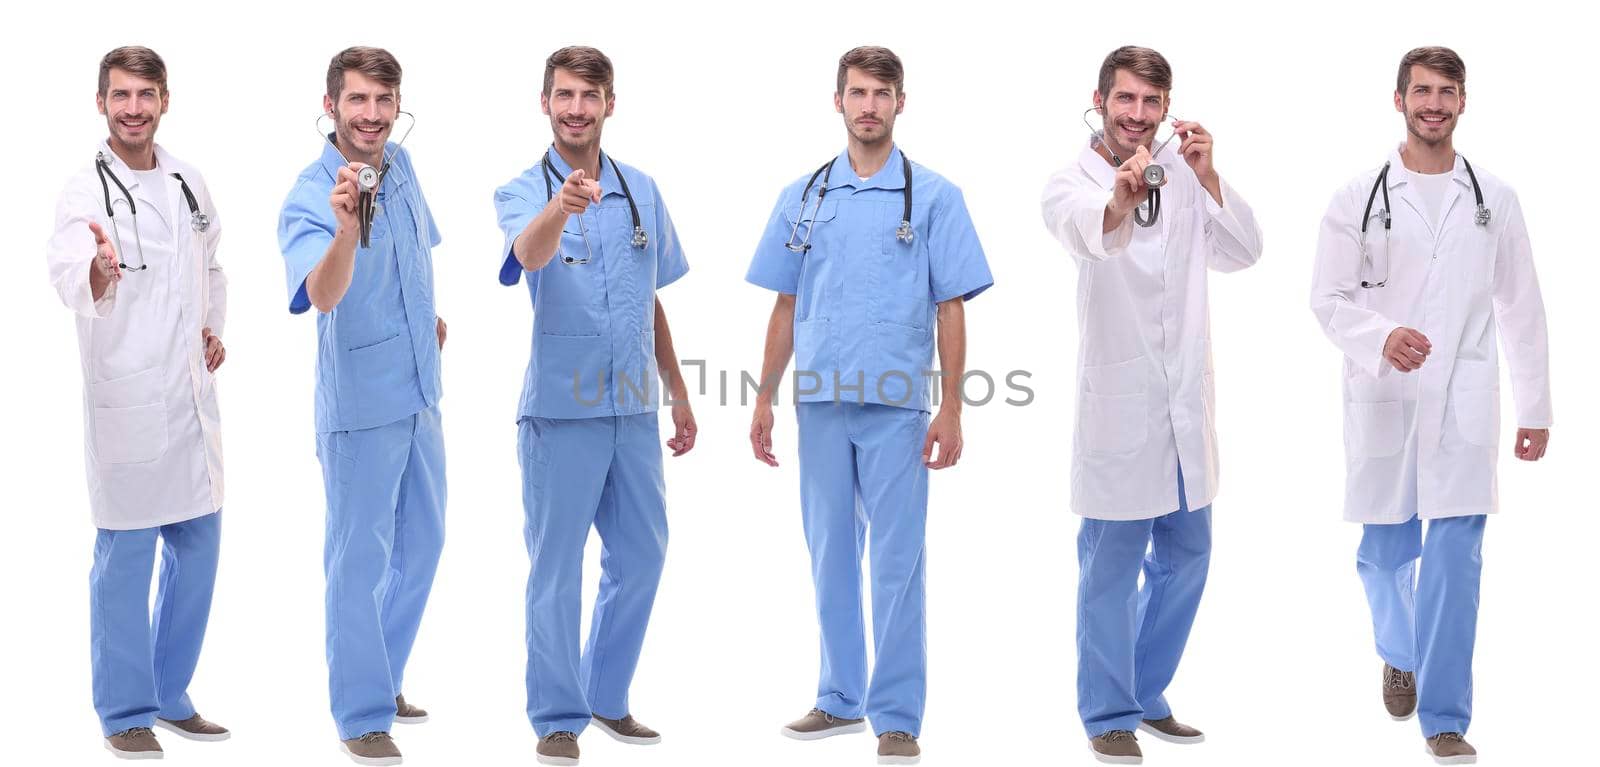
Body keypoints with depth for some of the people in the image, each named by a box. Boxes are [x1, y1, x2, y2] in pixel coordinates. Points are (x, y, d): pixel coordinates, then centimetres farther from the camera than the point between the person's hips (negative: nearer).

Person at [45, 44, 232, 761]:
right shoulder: (85, 192, -9)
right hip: (126, 398, -6)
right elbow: (70, 280, -29)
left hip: (192, 393, 6)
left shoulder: (189, 184, 9)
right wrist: (100, 268, -51)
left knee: (197, 546, 12)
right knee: (126, 555, -1)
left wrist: (214, 327, 9)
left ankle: (170, 695, 27)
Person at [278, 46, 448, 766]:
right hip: (360, 403, -8)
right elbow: (323, 295, -41)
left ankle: (381, 676, 36)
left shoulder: (400, 165, 1)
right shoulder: (308, 199, -21)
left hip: (420, 393, 8)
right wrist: (346, 227, -56)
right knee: (361, 560, 2)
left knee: (421, 544, 19)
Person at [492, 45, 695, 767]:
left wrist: (679, 396, 16)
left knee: (640, 557, 13)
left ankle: (606, 696, 30)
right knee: (556, 569, 2)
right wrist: (561, 207, -53)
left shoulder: (642, 192, 8)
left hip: (635, 410, 5)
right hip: (561, 410, -5)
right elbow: (529, 252, -31)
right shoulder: (522, 193, -7)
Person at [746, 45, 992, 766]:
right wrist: (764, 399, 8)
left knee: (896, 564, -1)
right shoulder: (801, 198, 9)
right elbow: (786, 306, 12)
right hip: (821, 402, 3)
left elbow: (951, 308, -2)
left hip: (896, 407, -3)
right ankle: (840, 700, 25)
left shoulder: (933, 197, 0)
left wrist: (950, 410, -8)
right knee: (831, 557, 12)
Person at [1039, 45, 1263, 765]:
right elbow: (1085, 231, -34)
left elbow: (1243, 252, -4)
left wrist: (1207, 176, -18)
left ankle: (1146, 693, 32)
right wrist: (1120, 199, -57)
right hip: (1119, 401, -6)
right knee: (1112, 565, 2)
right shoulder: (1072, 183, -11)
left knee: (1186, 555, 16)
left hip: (1186, 398, 6)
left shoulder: (1183, 174, 6)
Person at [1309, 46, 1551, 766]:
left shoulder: (1495, 199, 6)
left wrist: (1536, 408, 9)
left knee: (1456, 560, -6)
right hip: (1384, 399, 0)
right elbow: (1329, 298, -1)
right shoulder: (1358, 198, 2)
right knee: (1386, 552, 11)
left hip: (1463, 403, 0)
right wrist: (1383, 337, -21)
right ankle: (1400, 656, 41)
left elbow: (1521, 308, 9)